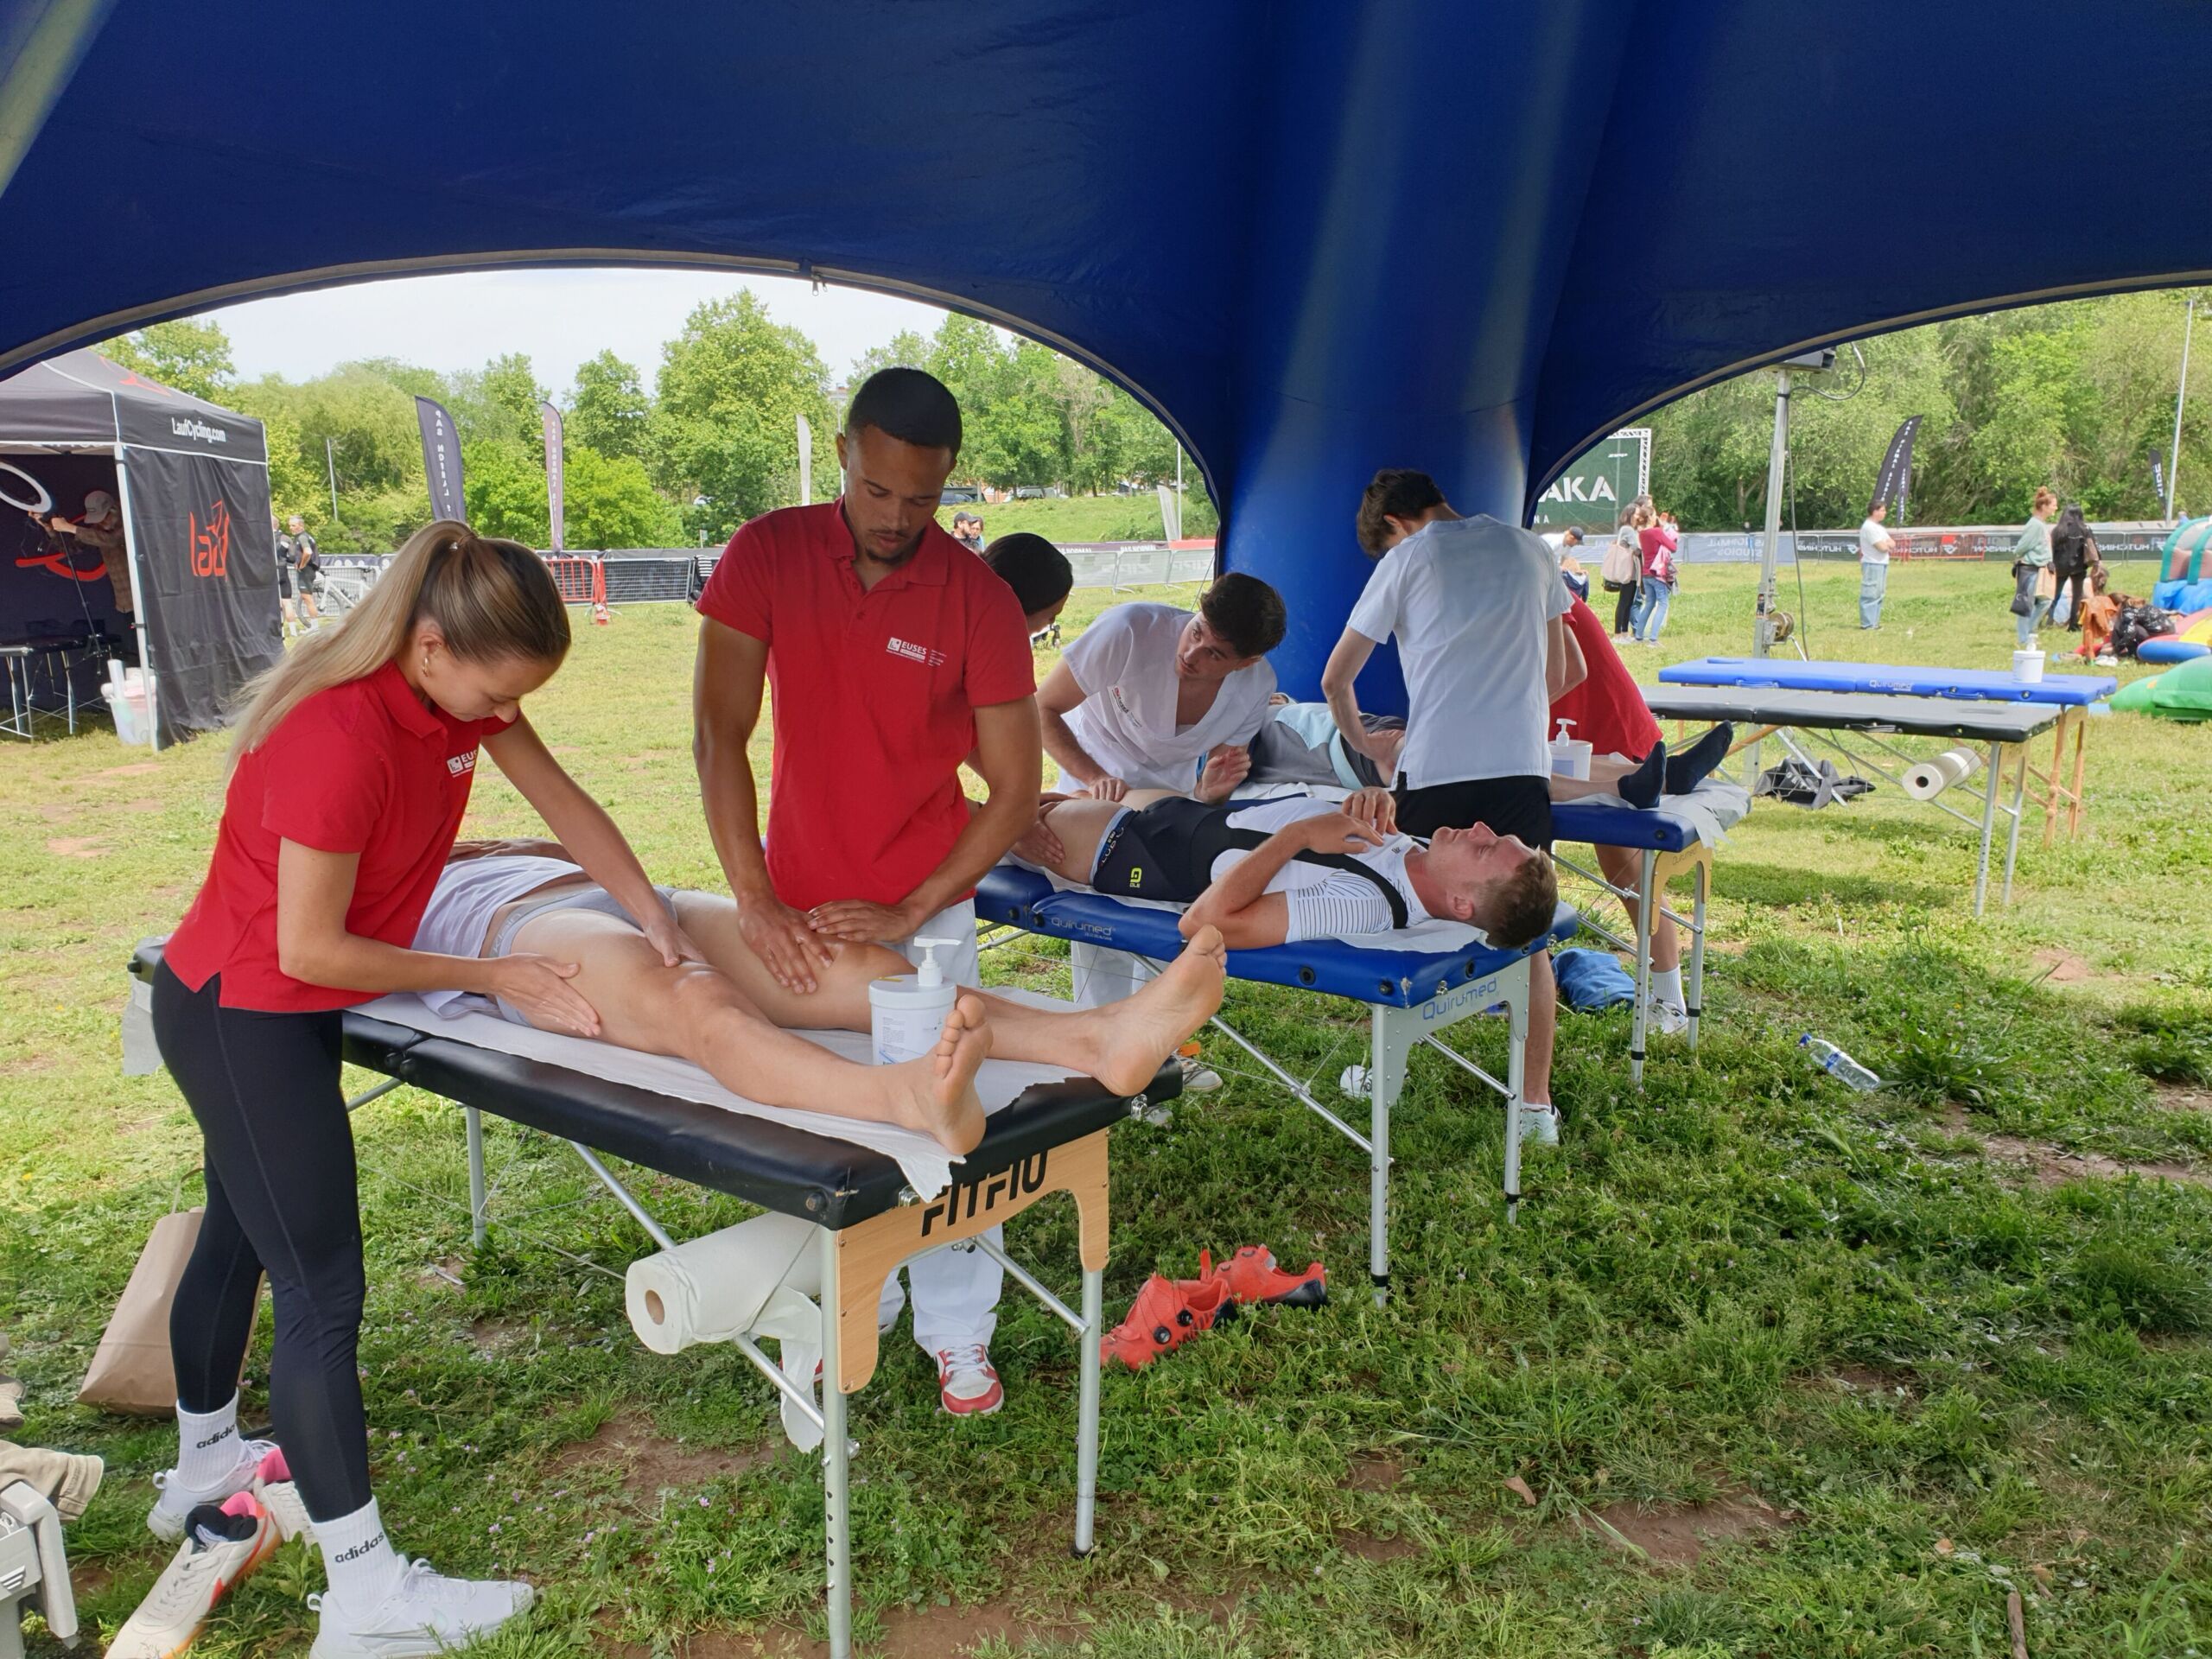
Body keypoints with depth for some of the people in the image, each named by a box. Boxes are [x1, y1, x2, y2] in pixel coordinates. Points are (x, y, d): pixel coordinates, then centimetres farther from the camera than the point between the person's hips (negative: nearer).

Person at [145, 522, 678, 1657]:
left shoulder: (459, 691, -8)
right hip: (242, 1016, -9)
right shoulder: (341, 741, -33)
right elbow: (310, 948, -26)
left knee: (240, 1234, 24)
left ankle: (202, 1472, 47)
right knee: (322, 1289, -5)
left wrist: (658, 923, -10)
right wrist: (487, 978, -18)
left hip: (272, 1008, 9)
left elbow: (568, 807, -1)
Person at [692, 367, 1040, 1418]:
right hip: (796, 907, 2)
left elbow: (1014, 790, -9)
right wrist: (755, 902, -21)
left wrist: (909, 913, -16)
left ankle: (958, 1334, 24)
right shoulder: (769, 554, -8)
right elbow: (718, 733, -13)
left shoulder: (980, 598, -12)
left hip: (924, 914, -1)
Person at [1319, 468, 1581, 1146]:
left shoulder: (1406, 561, 6)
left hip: (1433, 769, -2)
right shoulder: (1529, 549, 17)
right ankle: (1536, 1105, 10)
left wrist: (1359, 741, 25)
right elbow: (1564, 672, 25)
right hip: (1522, 766, 3)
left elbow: (1336, 679, 8)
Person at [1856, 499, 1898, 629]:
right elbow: (1882, 547, -19)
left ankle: (1874, 622, 18)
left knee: (1878, 594, 12)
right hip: (1872, 565, -10)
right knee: (1870, 595, -9)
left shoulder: (1878, 527, 17)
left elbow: (1892, 544, 13)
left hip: (1882, 564, 10)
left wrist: (1886, 544, -8)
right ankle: (1867, 624, -8)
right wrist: (1888, 543, 1)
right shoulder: (1869, 527, -14)